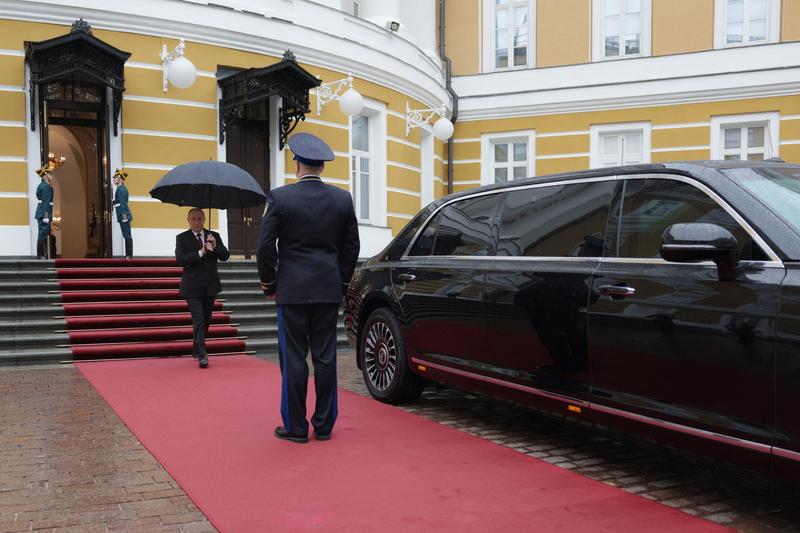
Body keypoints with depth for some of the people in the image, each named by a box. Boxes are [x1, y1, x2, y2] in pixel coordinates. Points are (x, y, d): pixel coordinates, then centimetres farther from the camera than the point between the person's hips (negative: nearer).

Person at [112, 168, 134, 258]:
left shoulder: (120, 189, -12)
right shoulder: (122, 188, 17)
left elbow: (123, 203, -17)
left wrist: (124, 215, -21)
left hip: (124, 215, -10)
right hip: (124, 215, 10)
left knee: (127, 236, -7)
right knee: (127, 236, 10)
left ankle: (129, 255, -5)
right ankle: (128, 255, 13)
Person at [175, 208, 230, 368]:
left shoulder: (214, 236, 8)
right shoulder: (182, 238, 0)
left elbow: (225, 256, 0)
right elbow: (180, 259, -14)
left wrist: (215, 245, -17)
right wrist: (201, 252, -22)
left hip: (210, 286, 4)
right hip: (193, 287, -4)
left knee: (206, 321, 14)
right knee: (198, 321, -13)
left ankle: (196, 350, 31)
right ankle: (202, 355, -16)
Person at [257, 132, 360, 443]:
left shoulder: (280, 197, -7)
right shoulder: (342, 199, 4)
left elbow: (265, 246, -6)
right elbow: (351, 247, 9)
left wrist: (268, 284, 7)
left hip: (292, 290, -3)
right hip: (329, 290, 3)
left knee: (294, 358, 3)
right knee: (325, 357, 8)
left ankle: (295, 427, 9)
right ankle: (324, 425, 15)